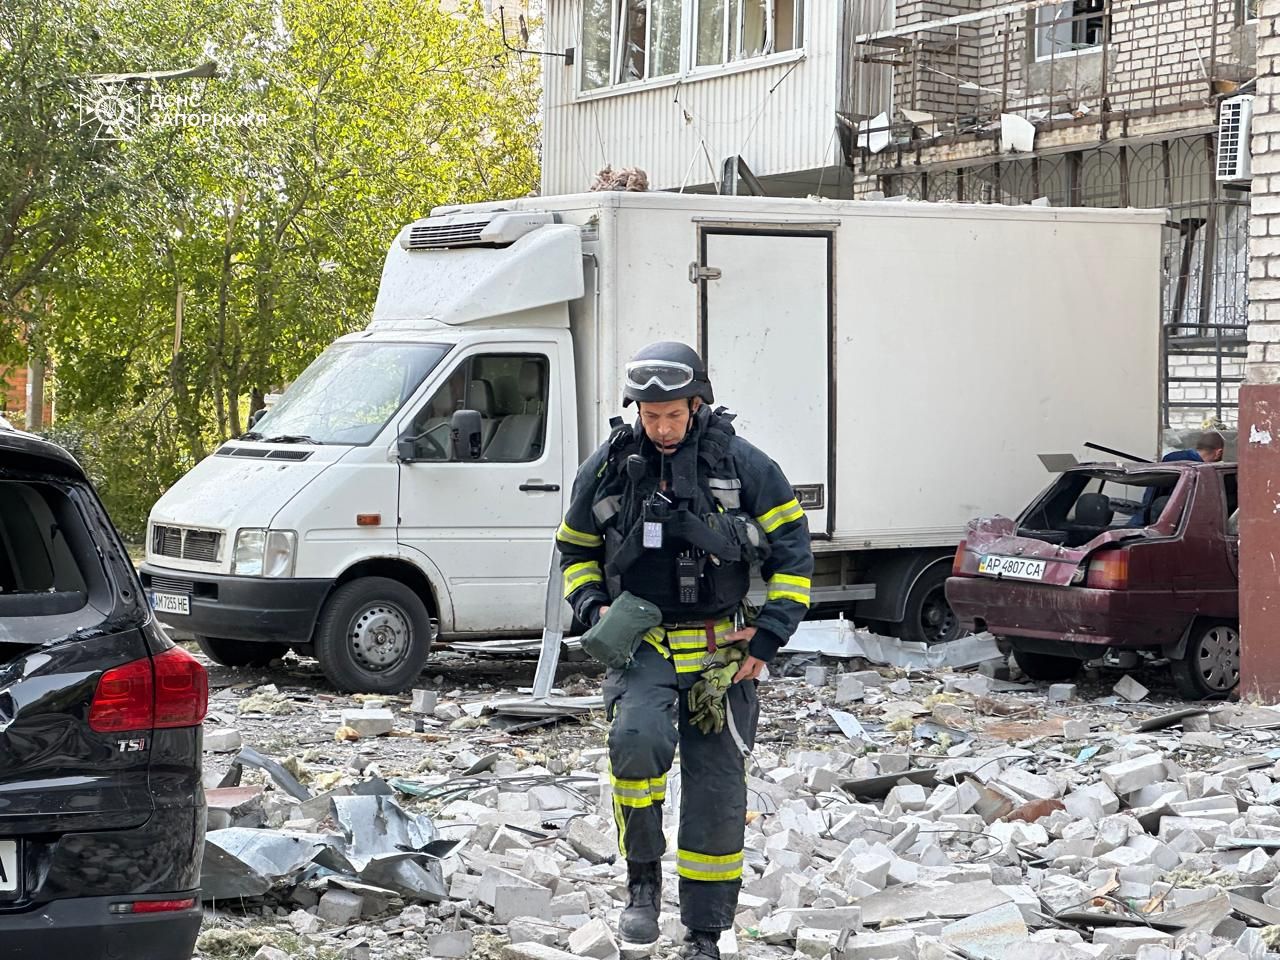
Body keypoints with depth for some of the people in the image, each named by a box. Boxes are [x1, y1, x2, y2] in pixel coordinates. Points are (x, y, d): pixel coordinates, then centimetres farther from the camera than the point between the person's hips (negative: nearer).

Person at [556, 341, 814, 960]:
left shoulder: (742, 466, -2)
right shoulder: (608, 467, 3)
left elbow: (791, 551, 2)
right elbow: (575, 549, 17)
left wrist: (768, 638, -6)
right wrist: (594, 607, -2)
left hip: (722, 651, 0)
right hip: (641, 643, 0)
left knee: (717, 793, 3)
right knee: (637, 738, -30)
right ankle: (643, 881, -12)